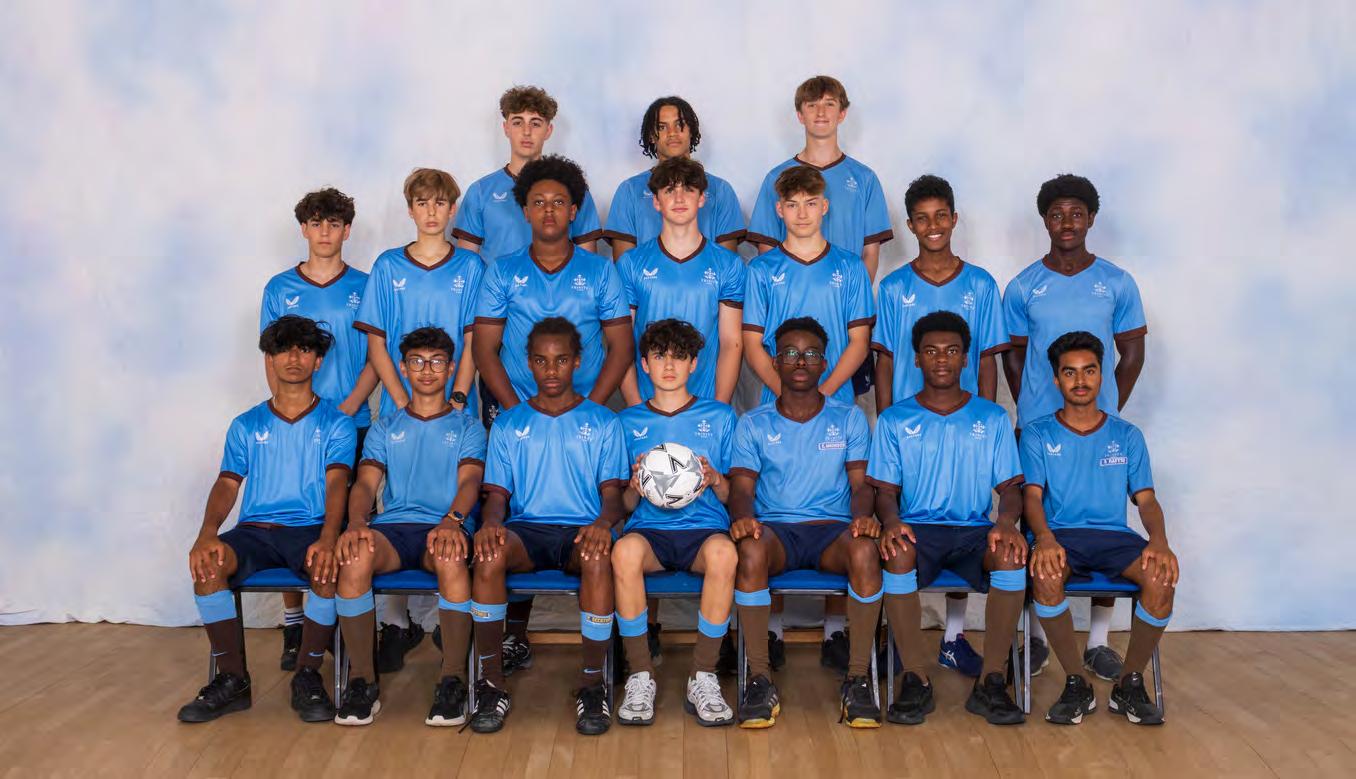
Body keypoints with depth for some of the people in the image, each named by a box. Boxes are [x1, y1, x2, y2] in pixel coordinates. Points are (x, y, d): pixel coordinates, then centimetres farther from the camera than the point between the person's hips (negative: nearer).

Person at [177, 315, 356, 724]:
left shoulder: (336, 422, 10)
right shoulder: (246, 425, 17)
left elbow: (337, 483, -5)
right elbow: (226, 485, 6)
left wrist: (327, 538, -26)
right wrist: (207, 534, -16)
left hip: (310, 528, -2)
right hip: (254, 530, 2)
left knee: (330, 566, -36)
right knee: (207, 563, -29)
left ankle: (308, 676, -15)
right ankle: (232, 679, -14)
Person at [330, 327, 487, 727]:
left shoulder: (467, 427, 17)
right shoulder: (385, 428, 23)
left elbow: (470, 480, -2)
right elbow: (366, 483, 7)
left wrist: (452, 520, -26)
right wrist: (357, 523, -18)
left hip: (446, 527, -2)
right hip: (392, 528, 2)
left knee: (451, 557, -39)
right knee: (354, 555, -34)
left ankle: (453, 679, -27)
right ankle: (362, 680, -21)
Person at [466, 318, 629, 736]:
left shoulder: (602, 421, 15)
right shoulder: (508, 424, 18)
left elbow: (613, 492, 5)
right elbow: (496, 494, 10)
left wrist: (603, 521, -20)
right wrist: (491, 522, -15)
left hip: (581, 529, -1)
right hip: (525, 529, 1)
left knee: (598, 557, -38)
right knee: (488, 554, -34)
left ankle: (592, 684, -24)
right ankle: (492, 683, -23)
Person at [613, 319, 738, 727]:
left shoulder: (720, 416, 15)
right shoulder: (629, 422, 17)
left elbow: (732, 496, 13)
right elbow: (624, 505, 15)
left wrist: (715, 480, -9)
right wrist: (635, 487, -8)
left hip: (705, 528, 0)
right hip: (649, 529, 1)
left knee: (723, 551, -37)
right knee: (625, 550, -36)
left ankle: (704, 678, -23)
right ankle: (640, 678, -22)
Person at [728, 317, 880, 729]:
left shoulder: (849, 418, 14)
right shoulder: (754, 424, 13)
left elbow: (861, 481, 5)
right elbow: (741, 487, 2)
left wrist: (863, 514, -19)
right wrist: (742, 515, -23)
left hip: (833, 528, 1)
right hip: (775, 528, 0)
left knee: (865, 550, -35)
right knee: (750, 549, -36)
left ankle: (858, 679, -24)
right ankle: (759, 680, -26)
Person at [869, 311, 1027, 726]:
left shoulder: (992, 417, 13)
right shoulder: (895, 420, 10)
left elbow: (1010, 487, 7)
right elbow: (885, 490, 5)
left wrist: (1006, 520, -17)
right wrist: (891, 520, -19)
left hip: (975, 530, 1)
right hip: (917, 528, -1)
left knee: (1013, 554, -33)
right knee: (898, 553, -36)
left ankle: (991, 681, -24)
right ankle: (915, 680, -25)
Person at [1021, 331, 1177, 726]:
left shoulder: (1127, 435, 15)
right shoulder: (1038, 435, 9)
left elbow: (1146, 499, 7)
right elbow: (1032, 496, -4)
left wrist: (1159, 540, -16)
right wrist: (1044, 538, -27)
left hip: (1115, 536, 2)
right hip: (1060, 535, -2)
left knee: (1162, 574, -30)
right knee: (1045, 574, -36)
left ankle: (1130, 684, -10)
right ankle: (1077, 685, -17)